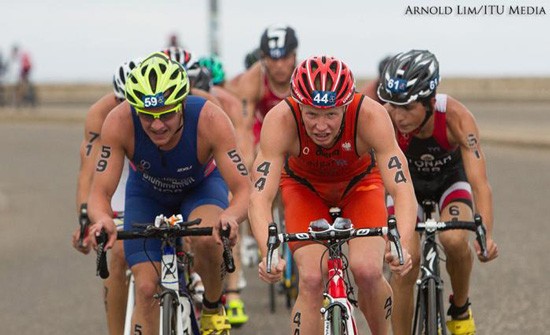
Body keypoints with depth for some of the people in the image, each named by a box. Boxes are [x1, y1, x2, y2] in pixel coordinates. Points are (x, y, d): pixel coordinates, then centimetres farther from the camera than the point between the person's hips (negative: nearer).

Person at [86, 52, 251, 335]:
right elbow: (100, 193, -31)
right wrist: (102, 220, -55)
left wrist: (230, 217, -58)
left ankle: (213, 309, -4)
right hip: (147, 193, 1)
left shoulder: (210, 120, -37)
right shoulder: (119, 123, -35)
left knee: (207, 239, -33)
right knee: (146, 288, -13)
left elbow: (243, 190, -35)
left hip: (201, 186, -1)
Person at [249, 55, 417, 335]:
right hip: (305, 186, 0)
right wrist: (269, 253, -58)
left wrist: (401, 246, -59)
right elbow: (260, 196, -41)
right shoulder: (280, 121, -36)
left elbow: (403, 189, -41)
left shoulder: (371, 117, -37)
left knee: (367, 270, -22)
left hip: (359, 184, 0)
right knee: (311, 280, -19)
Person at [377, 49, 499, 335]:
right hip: (407, 180, 1)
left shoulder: (455, 116, -36)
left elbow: (479, 182, -40)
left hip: (450, 177, -1)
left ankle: (461, 309, 1)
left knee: (454, 240, -28)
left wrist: (486, 235, -55)